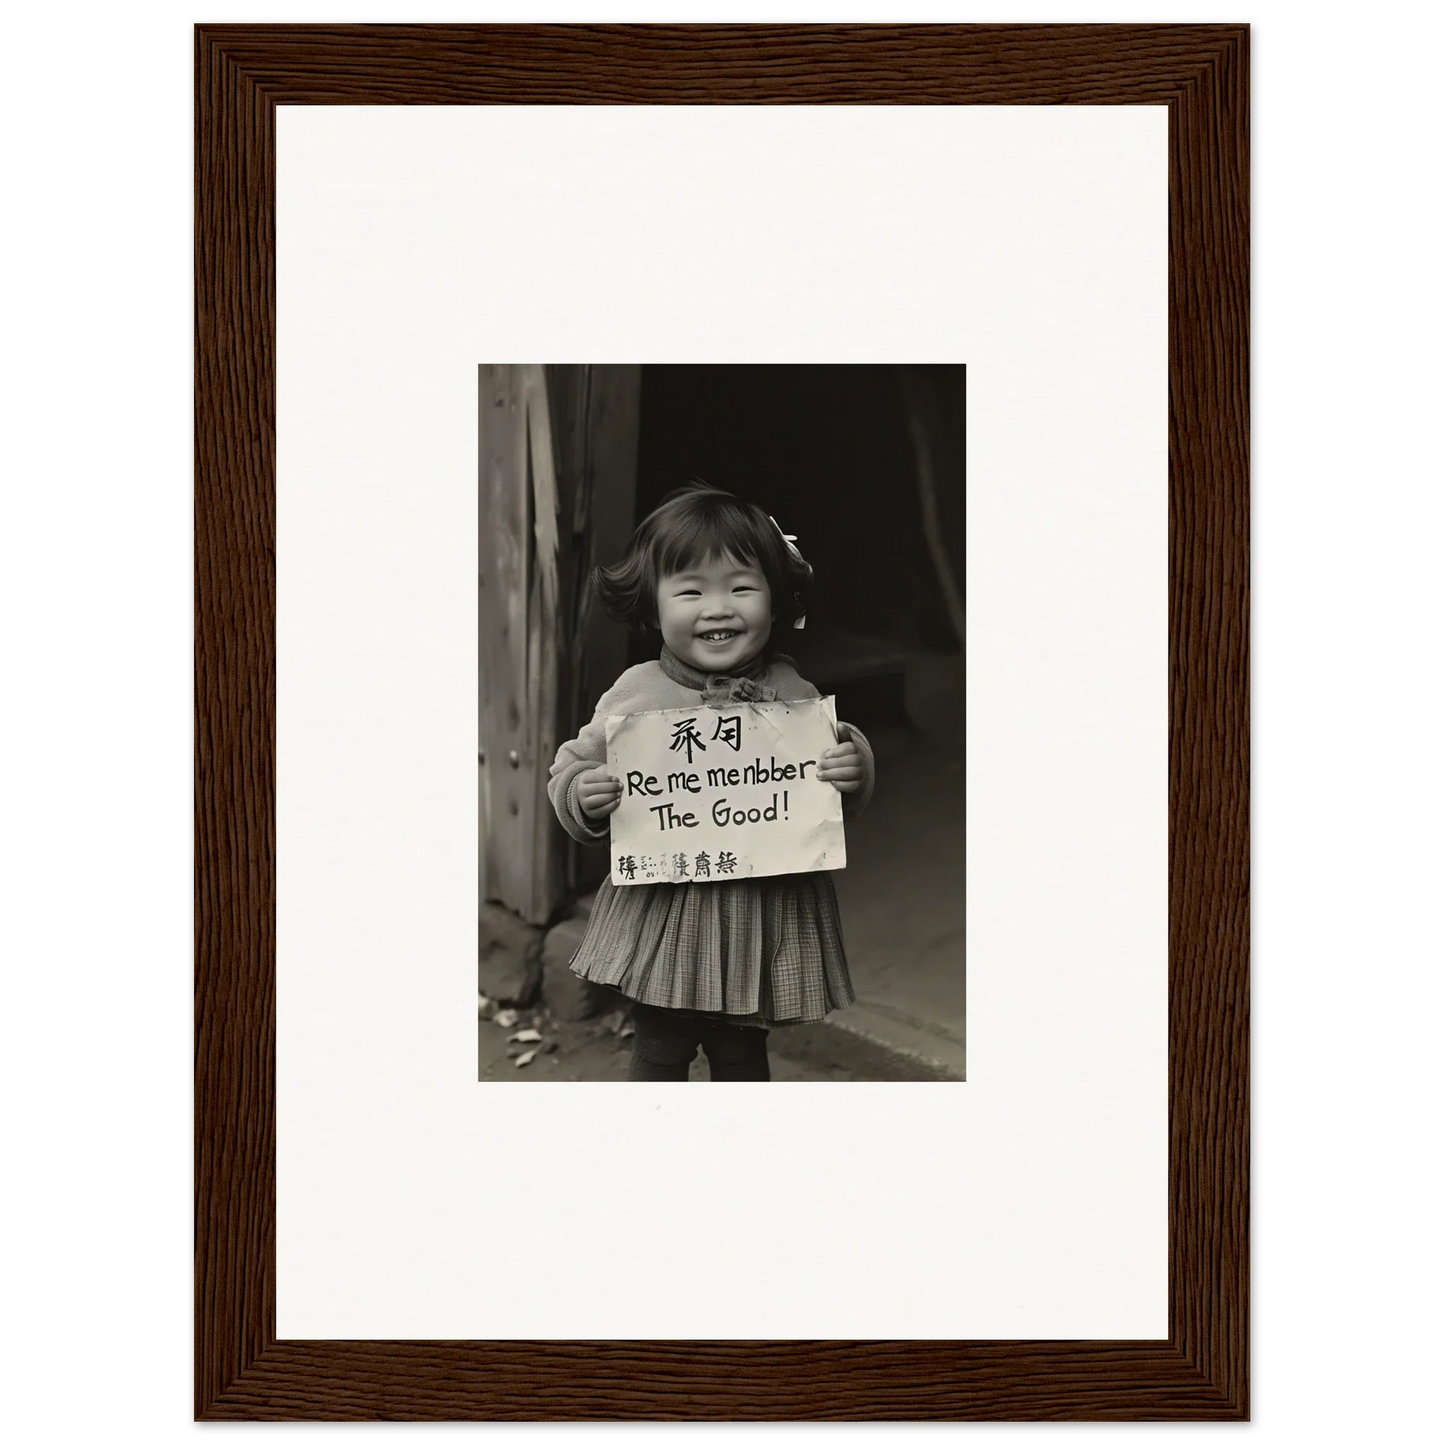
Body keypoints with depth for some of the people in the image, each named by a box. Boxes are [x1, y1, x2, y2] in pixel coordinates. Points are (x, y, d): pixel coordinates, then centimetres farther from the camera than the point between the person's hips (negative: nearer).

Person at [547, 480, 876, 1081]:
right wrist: (582, 794, -19)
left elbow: (842, 801, 4)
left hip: (767, 913, 1)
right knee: (659, 1052, 12)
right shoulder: (636, 694, -8)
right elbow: (574, 763, 2)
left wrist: (854, 769, -17)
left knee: (742, 1054, 17)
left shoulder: (792, 694, -4)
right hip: (663, 912, -1)